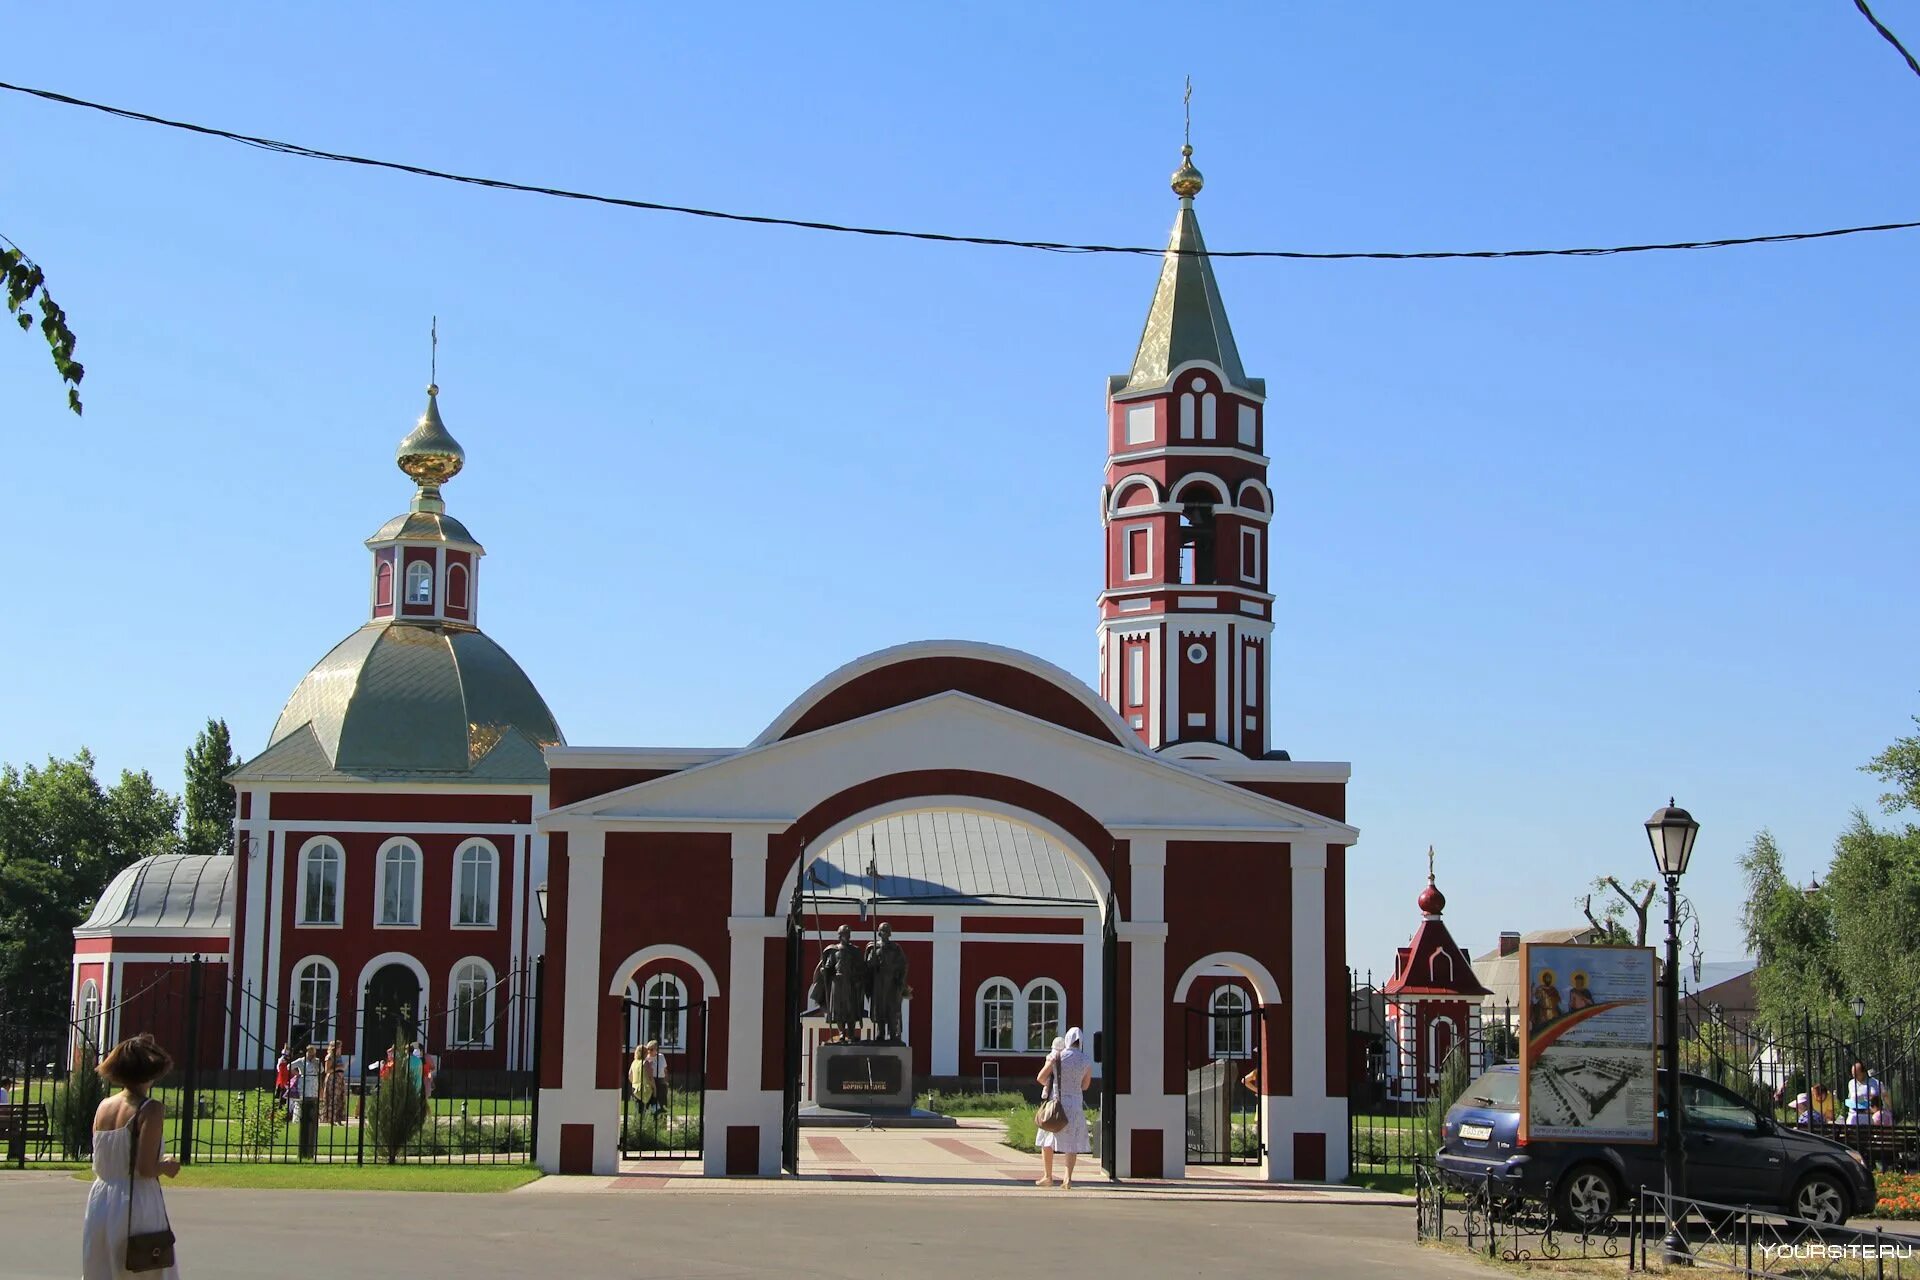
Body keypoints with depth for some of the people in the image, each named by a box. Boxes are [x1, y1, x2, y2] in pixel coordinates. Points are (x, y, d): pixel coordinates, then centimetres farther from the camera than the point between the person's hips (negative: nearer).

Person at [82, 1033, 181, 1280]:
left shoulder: (104, 1107, 6)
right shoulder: (151, 1110, -12)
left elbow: (99, 1164, 12)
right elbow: (146, 1168, -18)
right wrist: (167, 1166, 2)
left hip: (100, 1203, 6)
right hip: (136, 1204, -6)